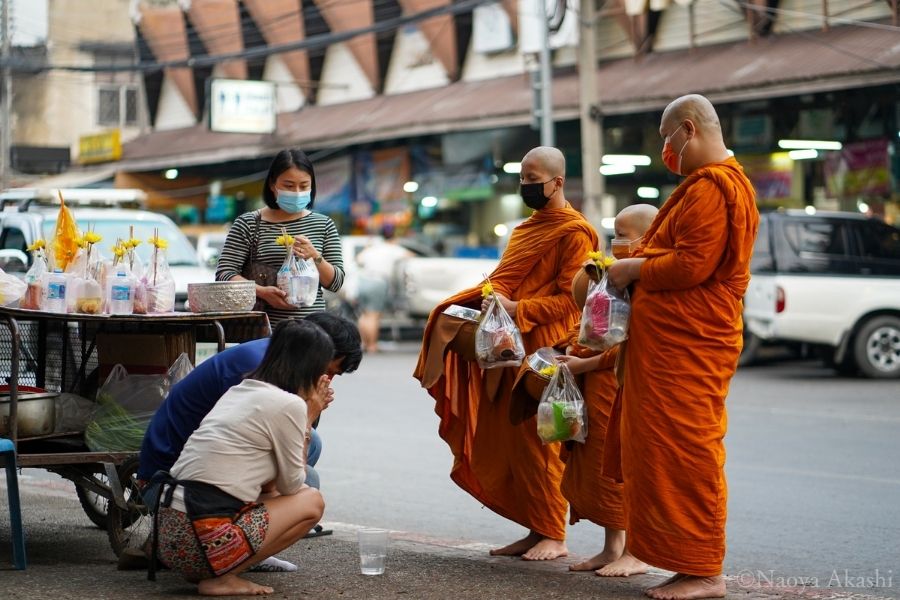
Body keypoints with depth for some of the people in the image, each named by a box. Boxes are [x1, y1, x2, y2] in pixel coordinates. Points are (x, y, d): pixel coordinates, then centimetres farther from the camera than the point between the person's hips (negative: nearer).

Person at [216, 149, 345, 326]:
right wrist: (262, 292, -18)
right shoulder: (248, 224, 4)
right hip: (264, 328, -2)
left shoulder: (324, 225, 11)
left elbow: (336, 283, 8)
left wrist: (315, 256, -12)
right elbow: (224, 274, -2)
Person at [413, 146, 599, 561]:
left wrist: (516, 309, -19)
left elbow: (570, 298, -13)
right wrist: (493, 298, 7)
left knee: (538, 442, -7)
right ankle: (535, 531, 12)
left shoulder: (574, 232, -6)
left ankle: (553, 536, 0)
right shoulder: (527, 229, 21)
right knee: (508, 442, 6)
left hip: (545, 350, -8)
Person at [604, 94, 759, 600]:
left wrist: (635, 268, -8)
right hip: (677, 343, 11)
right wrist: (640, 266, 11)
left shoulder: (710, 188, -14)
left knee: (686, 453, -7)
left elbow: (691, 265, -22)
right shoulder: (720, 182, 21)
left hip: (689, 347, -11)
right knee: (674, 450, 12)